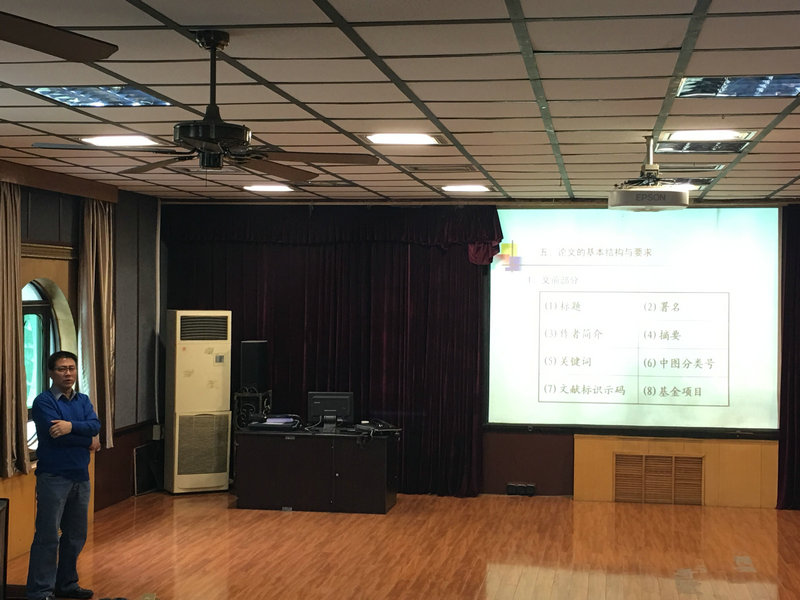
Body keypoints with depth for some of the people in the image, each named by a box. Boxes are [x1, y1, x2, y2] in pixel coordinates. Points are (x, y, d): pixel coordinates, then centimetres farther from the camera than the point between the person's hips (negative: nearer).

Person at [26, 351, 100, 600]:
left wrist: (71, 425, -24)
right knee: (48, 537, -6)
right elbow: (58, 436, -20)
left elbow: (95, 425, -7)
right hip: (53, 477, -7)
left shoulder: (83, 400, 10)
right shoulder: (44, 401, -9)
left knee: (76, 536, 13)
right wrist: (89, 441, -9)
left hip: (80, 476, 7)